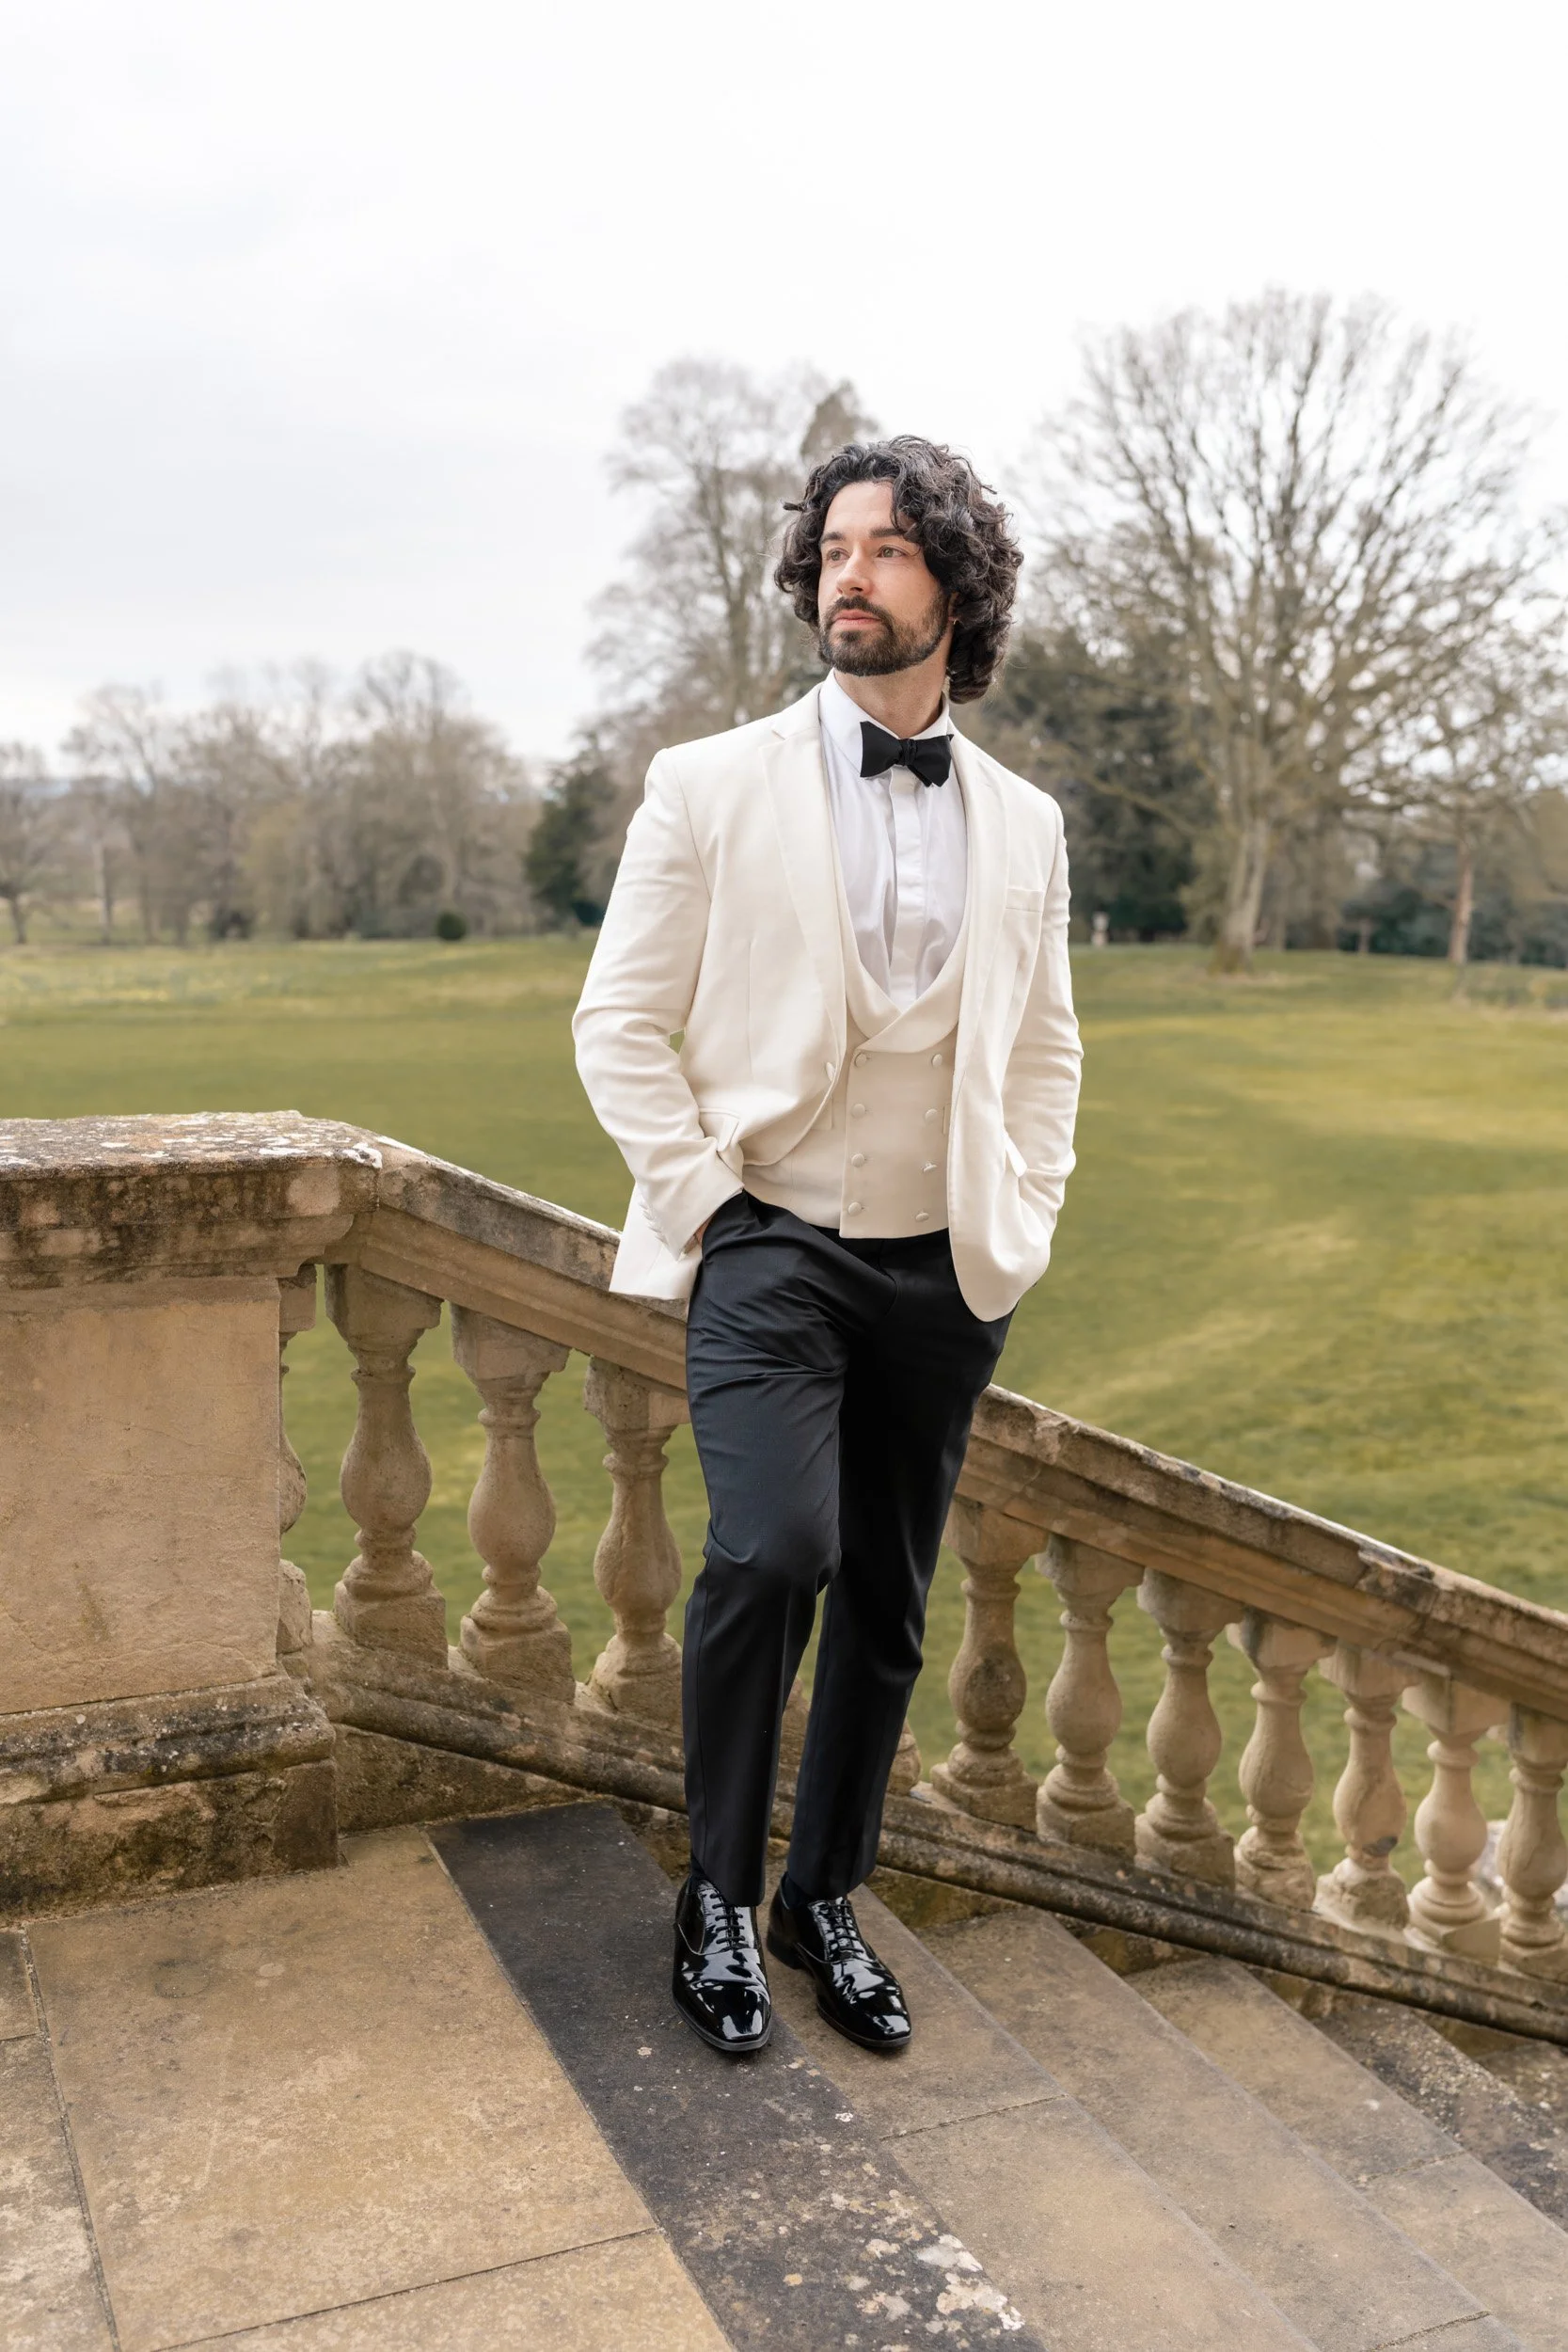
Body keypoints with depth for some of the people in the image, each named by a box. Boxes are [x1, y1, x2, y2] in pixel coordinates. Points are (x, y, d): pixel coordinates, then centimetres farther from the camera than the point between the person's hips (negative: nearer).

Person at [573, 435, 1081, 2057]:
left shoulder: (1023, 824, 8)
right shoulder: (712, 787, -2)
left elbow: (1044, 1050, 17)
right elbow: (620, 1021, -2)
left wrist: (1022, 1223, 6)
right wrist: (704, 1198, -9)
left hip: (944, 1271, 4)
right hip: (770, 1246, -3)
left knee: (887, 1603, 9)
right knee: (772, 1550, -21)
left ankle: (826, 1899, 30)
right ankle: (717, 1893, 4)